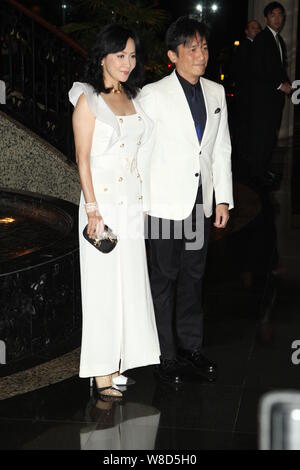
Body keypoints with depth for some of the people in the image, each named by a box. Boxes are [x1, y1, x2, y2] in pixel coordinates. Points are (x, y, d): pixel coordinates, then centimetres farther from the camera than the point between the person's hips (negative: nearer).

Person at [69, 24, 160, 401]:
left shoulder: (132, 98, 12)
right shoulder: (88, 100, -7)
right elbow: (82, 159, -10)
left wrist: (143, 202, 12)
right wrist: (92, 210, -15)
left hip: (133, 204, 7)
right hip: (102, 203, -7)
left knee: (130, 283, 10)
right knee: (103, 287, -2)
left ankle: (120, 363, 23)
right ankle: (102, 374, 6)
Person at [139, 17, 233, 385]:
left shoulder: (216, 93, 8)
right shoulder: (153, 95, -9)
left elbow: (221, 149, 11)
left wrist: (223, 198, 8)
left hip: (200, 202, 5)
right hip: (166, 203, -5)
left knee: (193, 278, 14)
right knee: (164, 280, 4)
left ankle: (190, 347, 27)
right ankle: (165, 357, 16)